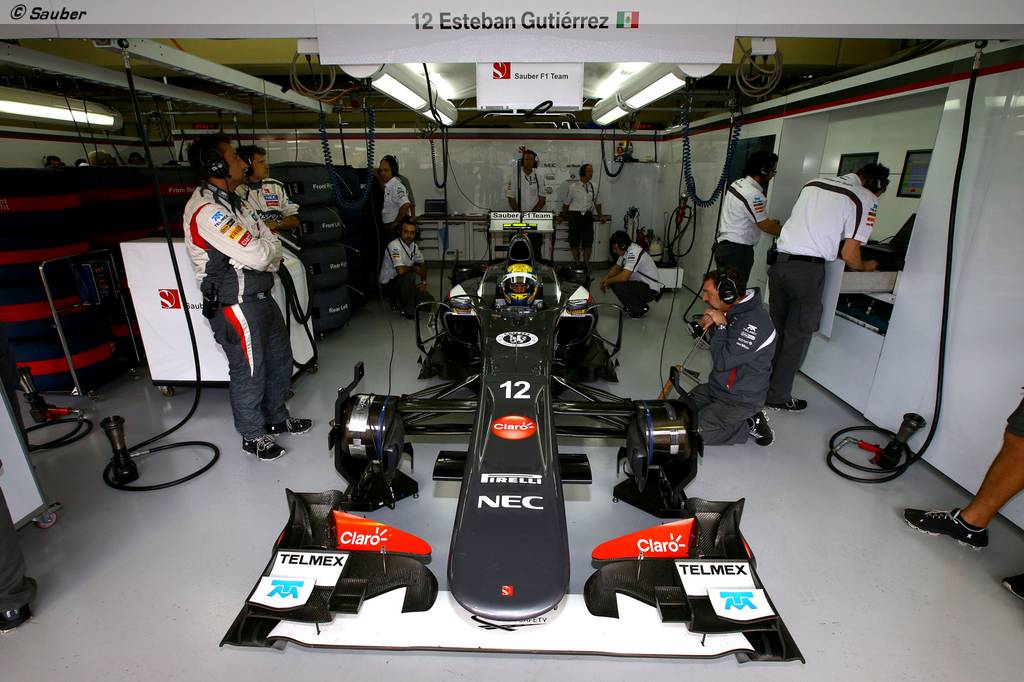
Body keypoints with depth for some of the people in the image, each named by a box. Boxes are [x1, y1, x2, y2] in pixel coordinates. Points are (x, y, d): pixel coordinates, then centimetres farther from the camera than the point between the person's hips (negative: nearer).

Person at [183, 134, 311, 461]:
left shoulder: (231, 201, 11)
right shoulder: (206, 210, -21)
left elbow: (272, 245, 10)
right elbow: (257, 255, -25)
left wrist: (264, 250, -11)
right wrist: (268, 244, -5)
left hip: (260, 296, 10)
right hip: (236, 305, -10)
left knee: (279, 358, 20)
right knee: (249, 372, 5)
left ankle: (276, 418, 39)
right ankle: (253, 435, 25)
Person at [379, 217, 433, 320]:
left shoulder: (414, 245, 0)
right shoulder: (394, 246, -25)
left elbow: (422, 263, 16)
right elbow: (401, 270, -37)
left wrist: (423, 282, 5)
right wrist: (414, 269, -17)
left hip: (403, 283, 7)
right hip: (388, 284, -7)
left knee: (429, 301, -3)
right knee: (410, 276, -36)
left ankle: (400, 301, 17)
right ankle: (408, 311, -18)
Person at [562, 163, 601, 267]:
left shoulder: (594, 187, 6)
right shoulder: (573, 187, -3)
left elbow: (597, 203, 18)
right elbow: (567, 203, 5)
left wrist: (600, 216, 23)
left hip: (588, 216, 3)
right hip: (575, 216, -3)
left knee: (588, 242, 2)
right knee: (574, 241, 1)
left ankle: (586, 263, 13)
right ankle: (577, 263, 13)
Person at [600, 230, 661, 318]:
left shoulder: (634, 252, -27)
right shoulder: (626, 250, 2)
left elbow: (624, 277, -35)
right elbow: (617, 267, 15)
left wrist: (608, 282, -17)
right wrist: (606, 278, -3)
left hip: (651, 289, -10)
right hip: (640, 282, 10)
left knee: (618, 287, -27)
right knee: (614, 281, 2)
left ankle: (641, 308, -6)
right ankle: (632, 305, 14)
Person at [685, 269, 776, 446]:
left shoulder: (753, 323, -29)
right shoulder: (733, 310, -1)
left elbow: (722, 363, -28)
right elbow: (714, 342, 14)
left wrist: (720, 325, -21)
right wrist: (708, 326, -8)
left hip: (741, 399, -9)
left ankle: (748, 425, 1)